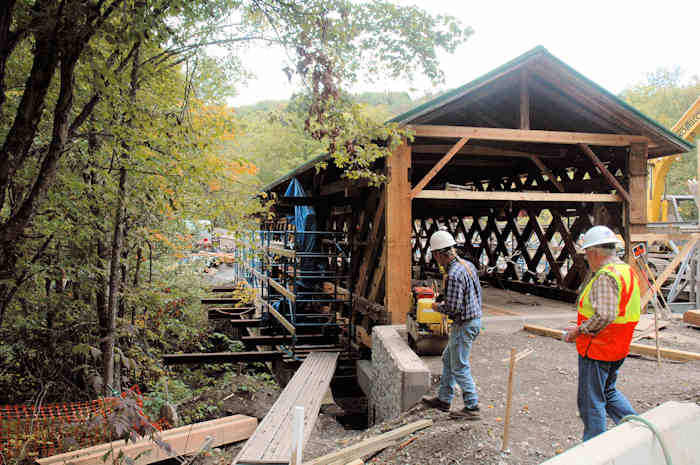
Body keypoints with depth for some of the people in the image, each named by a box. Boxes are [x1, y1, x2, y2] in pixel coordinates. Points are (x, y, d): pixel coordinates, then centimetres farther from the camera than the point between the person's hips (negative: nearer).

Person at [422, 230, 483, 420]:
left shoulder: (454, 275, -25)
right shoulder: (468, 265, 6)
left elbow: (453, 307, -26)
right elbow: (477, 292, 16)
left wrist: (437, 306, -6)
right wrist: (446, 302, 17)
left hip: (464, 325, -10)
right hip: (474, 318, 10)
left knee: (460, 367, 1)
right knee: (448, 359, 19)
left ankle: (472, 408, 9)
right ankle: (443, 399, 29)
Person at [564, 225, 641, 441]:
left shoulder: (605, 277, -22)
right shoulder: (628, 271, 9)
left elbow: (604, 316, -31)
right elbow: (637, 308, 16)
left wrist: (579, 330, -17)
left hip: (597, 349, -9)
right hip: (618, 349, 9)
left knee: (591, 401, 3)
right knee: (608, 392, 26)